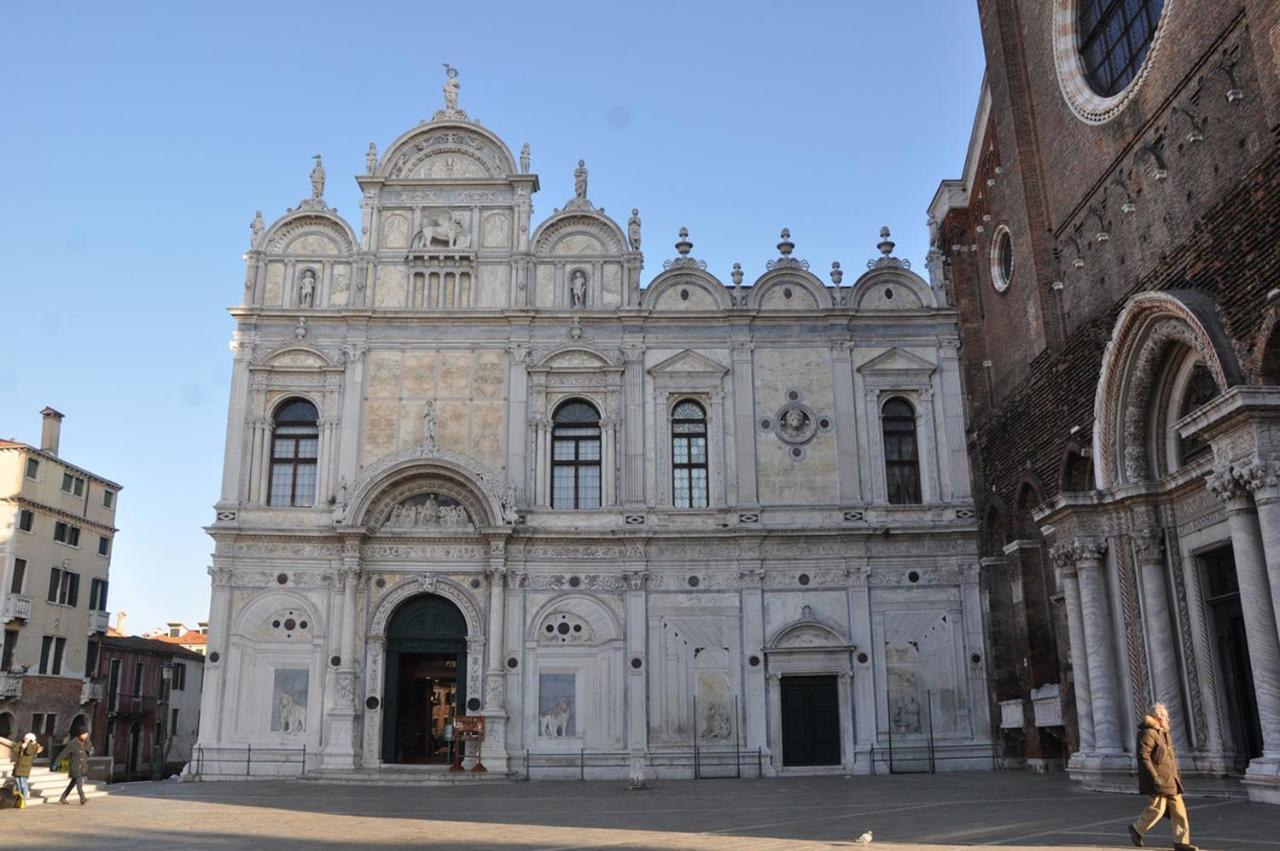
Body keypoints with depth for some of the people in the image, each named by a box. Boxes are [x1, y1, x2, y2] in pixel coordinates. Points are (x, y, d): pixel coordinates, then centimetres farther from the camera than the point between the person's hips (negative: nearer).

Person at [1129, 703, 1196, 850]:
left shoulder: (1164, 733, 16)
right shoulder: (1148, 733, -15)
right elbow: (1143, 757, -21)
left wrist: (1177, 775, 22)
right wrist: (1154, 777, -25)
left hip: (1170, 779, 9)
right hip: (1158, 779, -9)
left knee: (1179, 809, 7)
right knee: (1157, 807, -6)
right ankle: (1137, 828, 14)